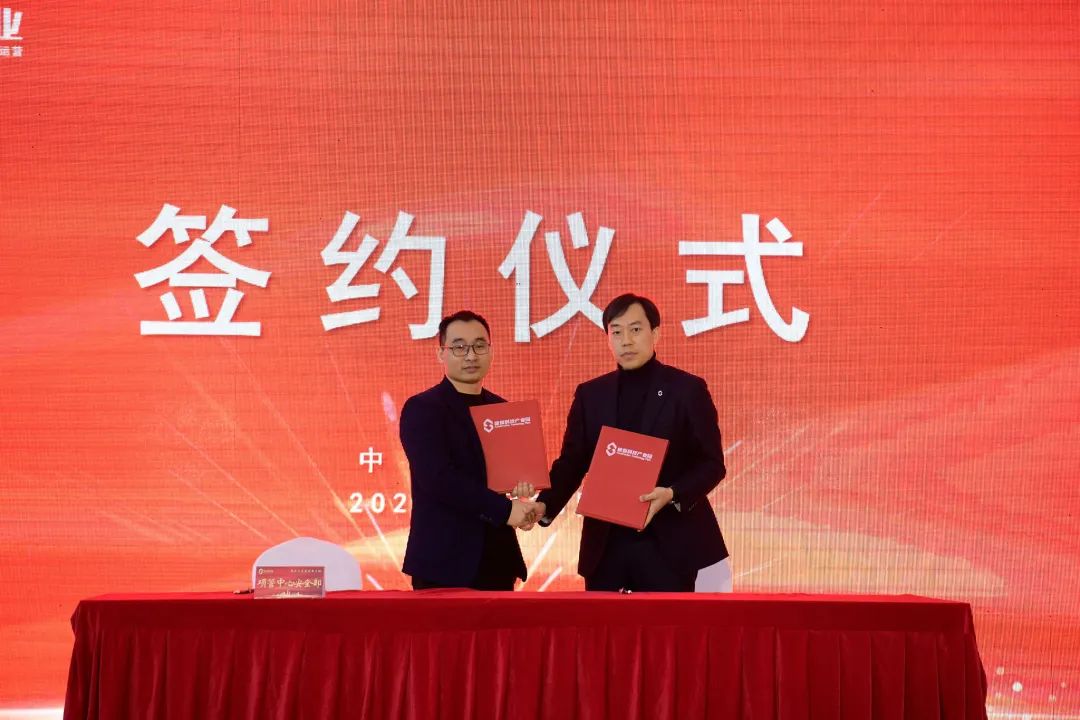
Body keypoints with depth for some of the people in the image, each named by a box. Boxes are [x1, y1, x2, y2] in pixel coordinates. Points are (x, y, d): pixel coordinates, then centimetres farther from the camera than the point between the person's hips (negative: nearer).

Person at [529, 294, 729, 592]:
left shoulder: (688, 389, -2)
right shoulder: (590, 394, 9)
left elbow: (711, 463, -3)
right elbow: (572, 462, 7)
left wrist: (672, 495, -21)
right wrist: (545, 505, -11)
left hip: (668, 542, -3)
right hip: (606, 541, 3)